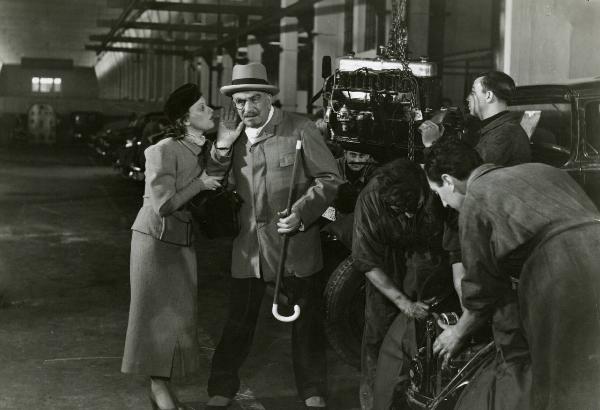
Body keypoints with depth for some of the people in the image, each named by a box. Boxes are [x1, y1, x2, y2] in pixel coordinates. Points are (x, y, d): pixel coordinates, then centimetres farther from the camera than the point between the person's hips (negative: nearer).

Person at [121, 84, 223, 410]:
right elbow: (164, 204, -21)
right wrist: (199, 184, -17)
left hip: (183, 242, 7)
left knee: (180, 313, 8)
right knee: (156, 313, 2)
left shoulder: (202, 150, 4)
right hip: (156, 239, -7)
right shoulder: (164, 151, -18)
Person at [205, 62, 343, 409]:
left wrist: (301, 213, -21)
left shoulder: (299, 128, -9)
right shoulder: (233, 134, 6)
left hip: (295, 242, -3)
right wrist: (222, 147, -8)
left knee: (306, 322, 10)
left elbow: (330, 178, -9)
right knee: (238, 323, 11)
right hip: (249, 246, 3)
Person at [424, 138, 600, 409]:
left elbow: (483, 284, 12)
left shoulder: (474, 201, 7)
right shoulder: (538, 169, 27)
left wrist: (458, 332, 30)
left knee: (563, 385, 5)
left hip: (566, 274, -7)